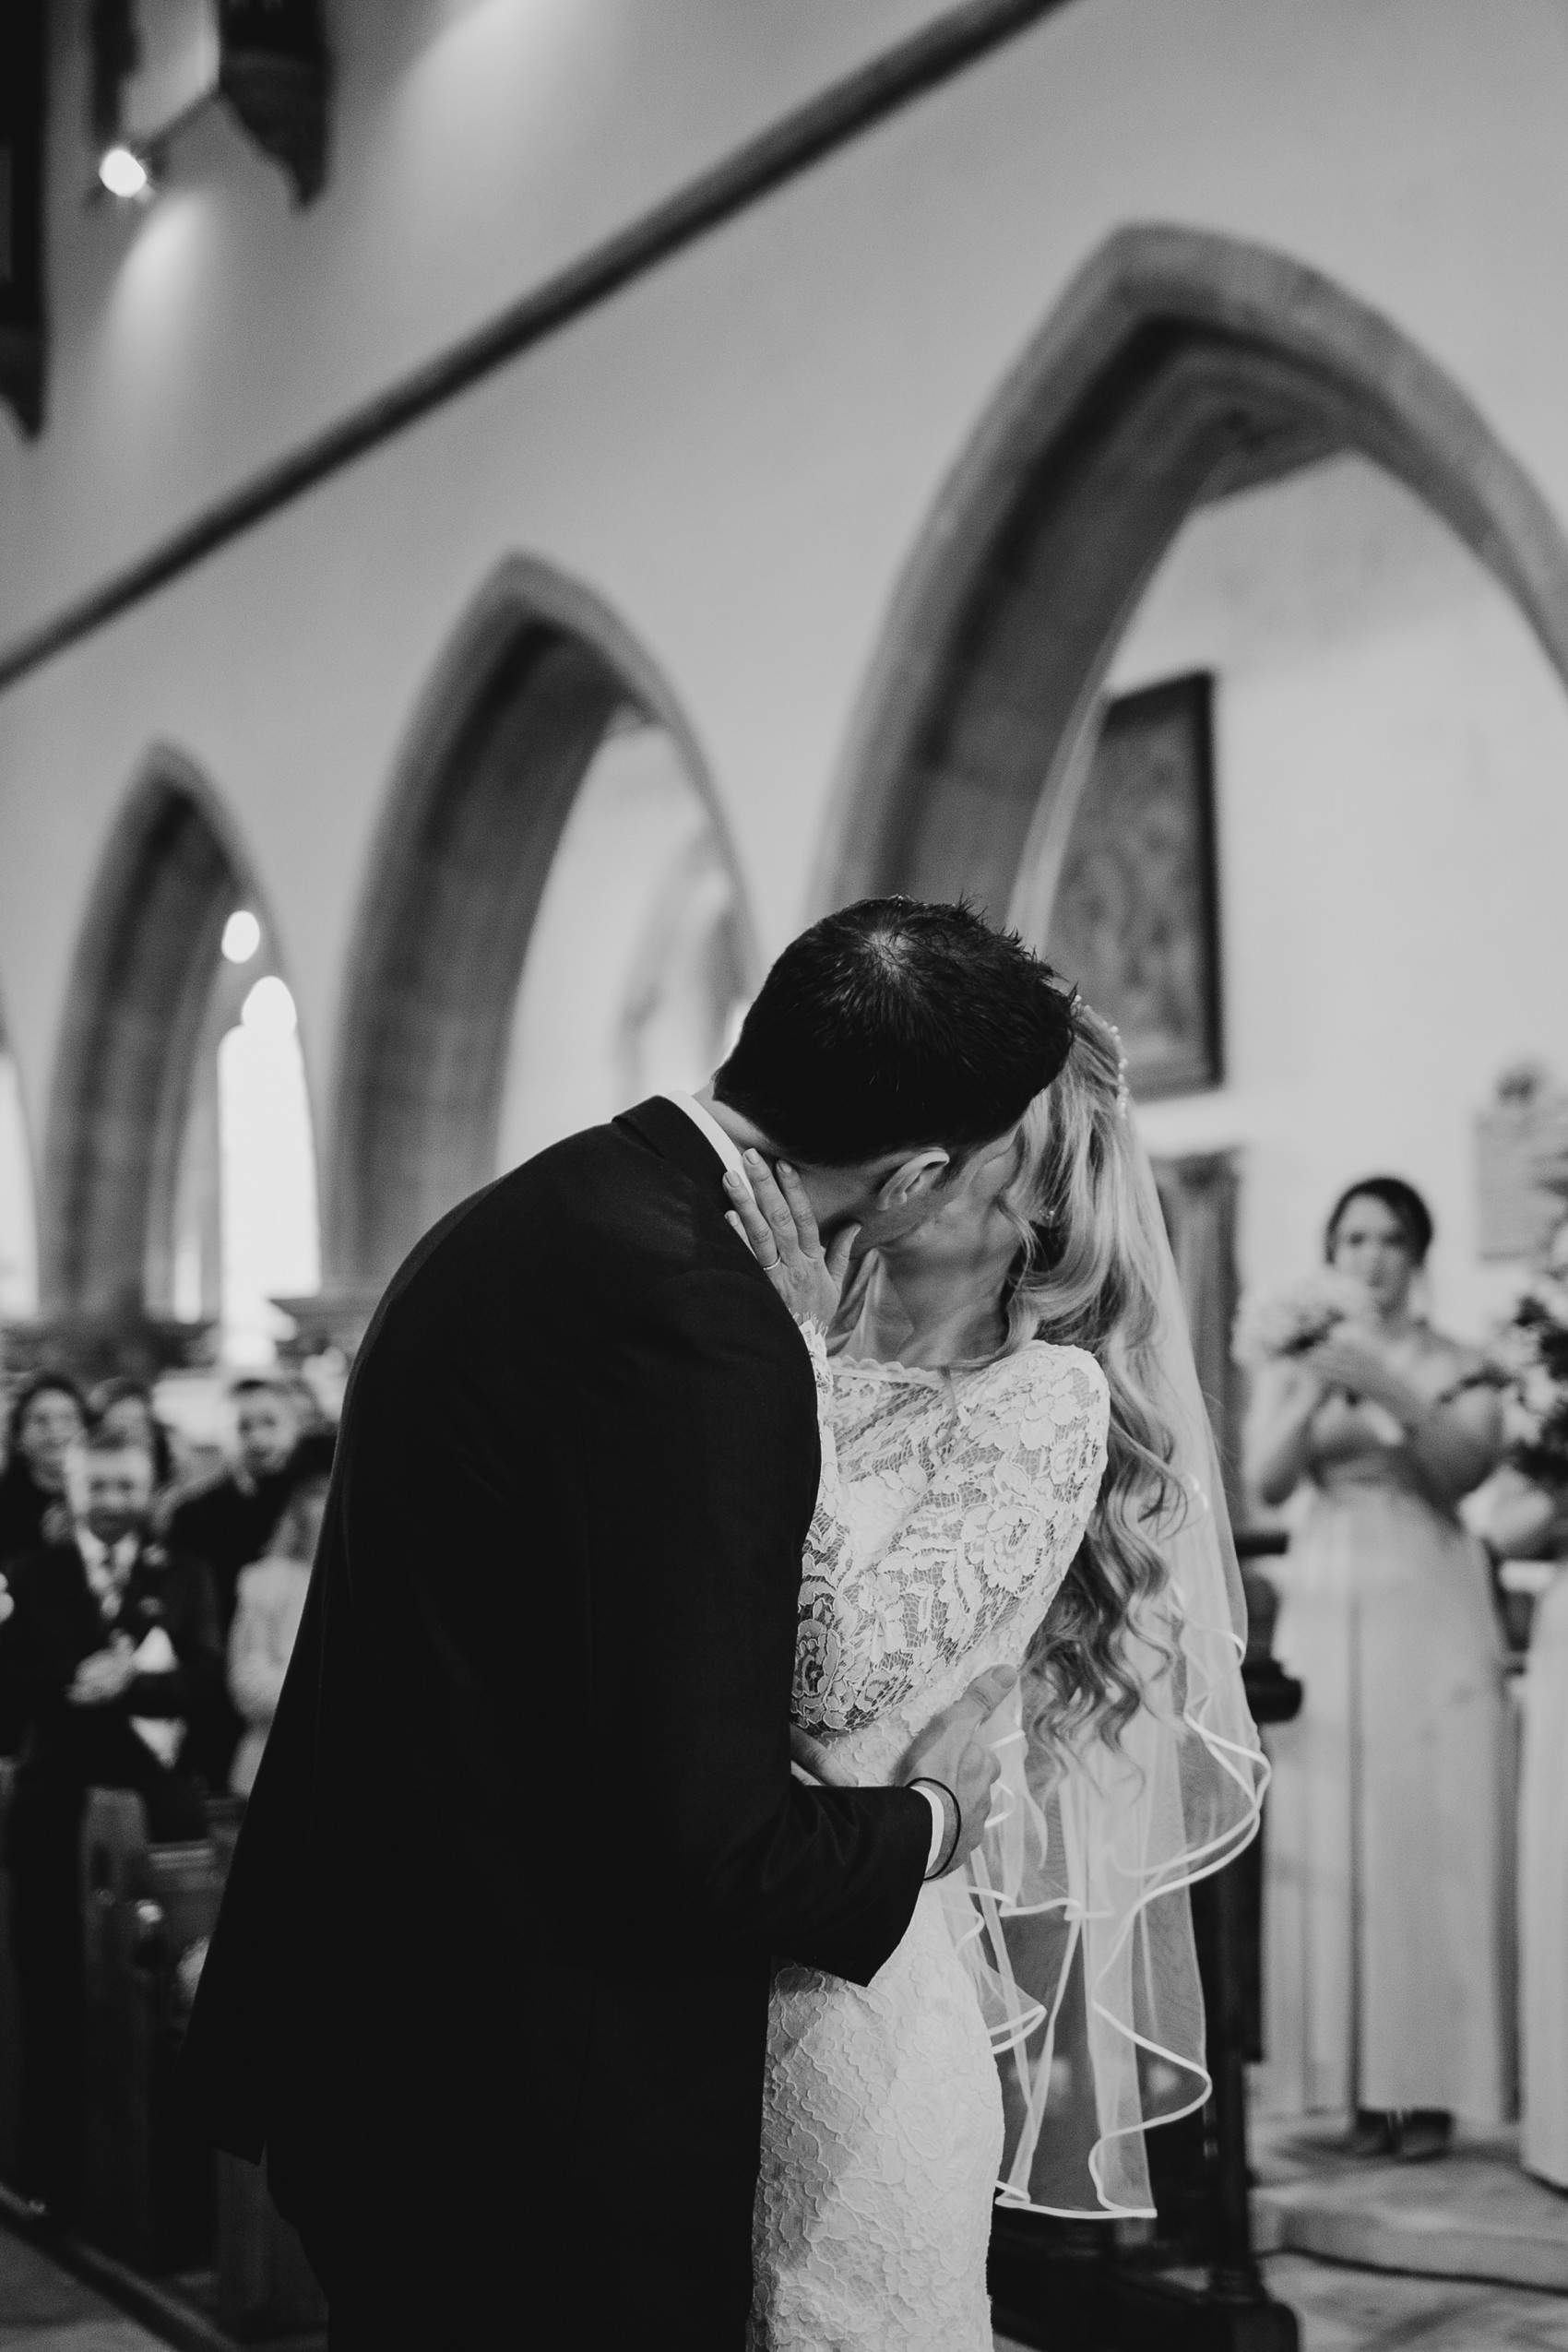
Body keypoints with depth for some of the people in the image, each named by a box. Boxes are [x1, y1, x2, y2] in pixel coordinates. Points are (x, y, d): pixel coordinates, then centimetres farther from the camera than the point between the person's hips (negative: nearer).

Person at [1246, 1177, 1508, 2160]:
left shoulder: (1455, 1364, 7)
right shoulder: (1295, 1365, 11)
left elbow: (1463, 1468, -9)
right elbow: (1268, 1480, -3)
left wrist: (1392, 1393, -21)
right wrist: (1318, 1391, -19)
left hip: (1432, 1610, -1)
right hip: (1328, 1608, 2)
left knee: (1433, 1835, -5)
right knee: (1333, 1841, -3)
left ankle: (1431, 2085, -1)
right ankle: (1364, 2083, 1)